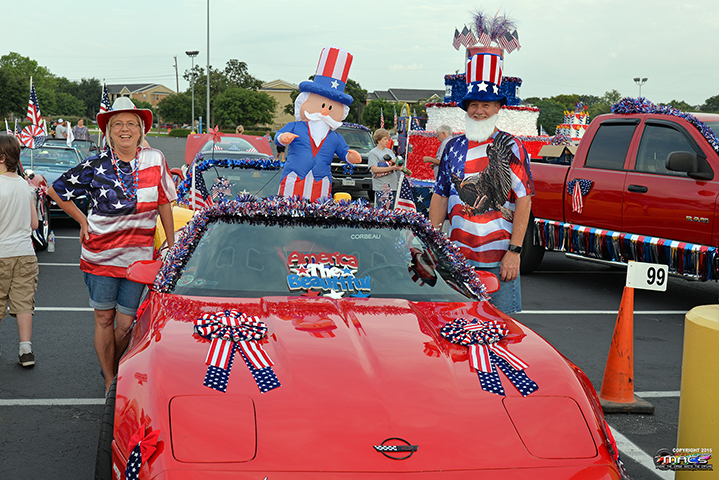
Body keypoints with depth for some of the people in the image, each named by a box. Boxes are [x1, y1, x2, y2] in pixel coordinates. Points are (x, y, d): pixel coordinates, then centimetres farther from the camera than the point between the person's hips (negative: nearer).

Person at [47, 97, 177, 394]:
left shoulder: (155, 161, -1)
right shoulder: (96, 166, -4)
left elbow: (164, 204, 8)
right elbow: (57, 190, 8)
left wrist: (172, 247, 8)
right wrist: (83, 221, 3)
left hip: (138, 257, 1)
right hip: (100, 254, -1)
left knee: (125, 323, 4)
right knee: (104, 318, 5)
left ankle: (111, 368, 31)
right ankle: (110, 382, 17)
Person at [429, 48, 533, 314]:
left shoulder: (511, 148, -2)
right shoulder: (453, 147, 10)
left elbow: (524, 200, -6)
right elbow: (440, 197, 13)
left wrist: (514, 251, -12)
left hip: (499, 261, -3)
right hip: (457, 257, 4)